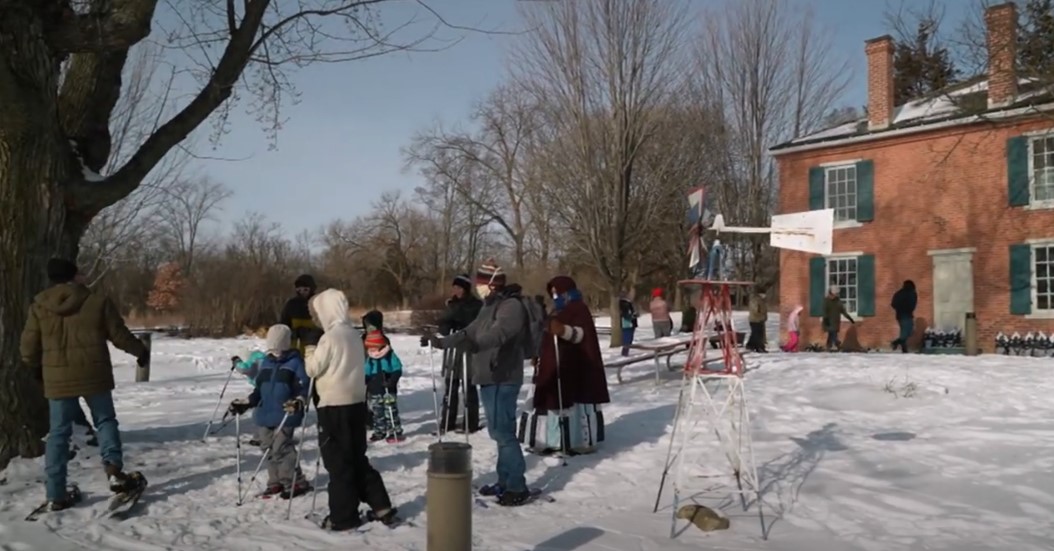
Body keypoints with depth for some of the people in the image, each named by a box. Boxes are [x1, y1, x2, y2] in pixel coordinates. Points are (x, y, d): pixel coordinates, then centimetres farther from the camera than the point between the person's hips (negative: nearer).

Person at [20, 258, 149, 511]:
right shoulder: (98, 302, -5)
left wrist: (37, 368, 26)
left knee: (59, 433, 9)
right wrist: (141, 351, 18)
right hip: (94, 376, -2)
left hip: (57, 379, 2)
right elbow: (120, 335, 1)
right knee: (105, 422, 15)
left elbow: (29, 348, 5)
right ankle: (115, 472, -1)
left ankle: (56, 494, 10)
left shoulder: (38, 307, 2)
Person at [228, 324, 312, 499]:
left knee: (281, 448, -10)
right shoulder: (266, 362, 14)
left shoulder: (295, 362, -5)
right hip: (265, 414, 7)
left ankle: (296, 483, 1)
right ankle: (276, 482, 24)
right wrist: (245, 403, 11)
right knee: (269, 449, 11)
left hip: (285, 415, -7)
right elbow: (259, 389, 20)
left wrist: (298, 402, -28)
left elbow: (305, 387, -10)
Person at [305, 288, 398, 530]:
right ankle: (381, 507, 17)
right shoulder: (354, 334, 11)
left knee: (338, 463, 2)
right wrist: (318, 353, 16)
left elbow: (313, 369, -7)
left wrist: (310, 352, 12)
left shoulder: (330, 337, -14)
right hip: (356, 403, 8)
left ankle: (344, 517, 9)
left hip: (335, 406, -8)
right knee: (357, 459, 16)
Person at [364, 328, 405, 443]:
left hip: (388, 390, -5)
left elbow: (397, 370, -9)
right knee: (377, 413, 13)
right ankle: (379, 432, 25)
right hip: (374, 392, 5)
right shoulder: (369, 359, 7)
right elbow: (366, 374, 13)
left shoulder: (390, 356, -7)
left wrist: (391, 381, -21)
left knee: (391, 412, -4)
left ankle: (395, 432, 2)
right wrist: (363, 382, -4)